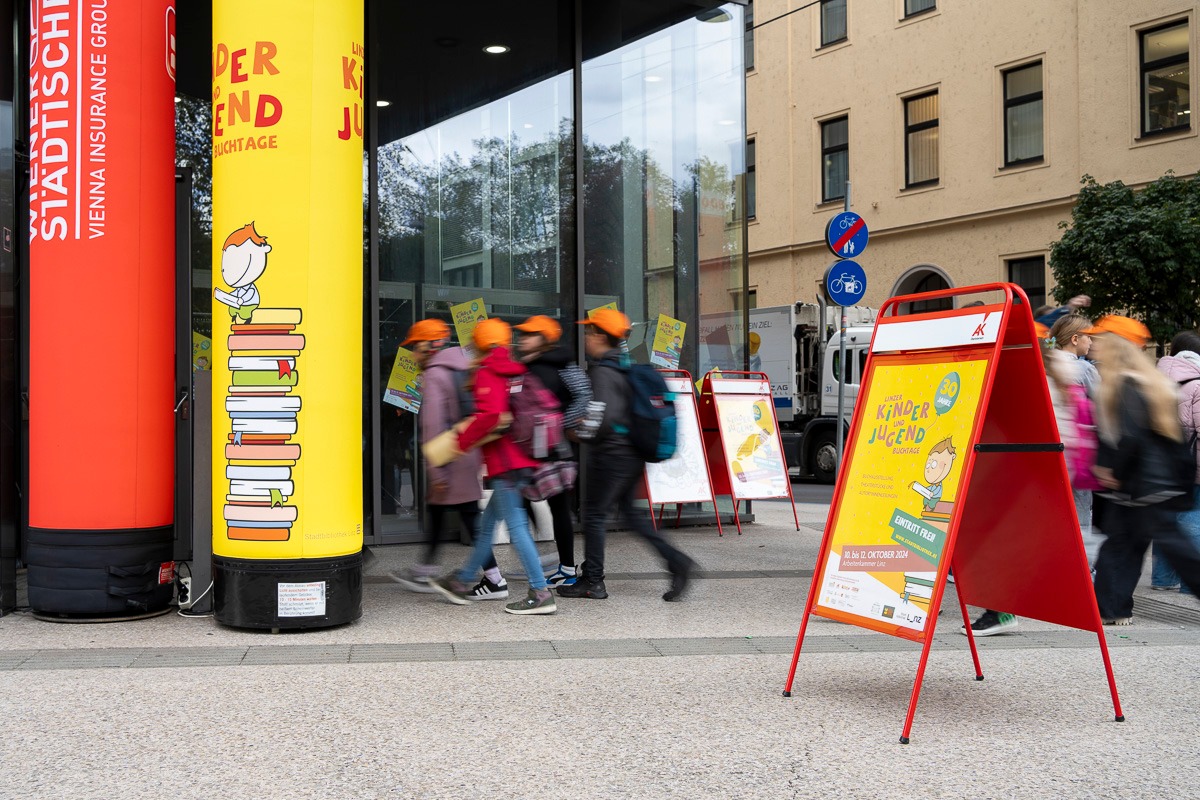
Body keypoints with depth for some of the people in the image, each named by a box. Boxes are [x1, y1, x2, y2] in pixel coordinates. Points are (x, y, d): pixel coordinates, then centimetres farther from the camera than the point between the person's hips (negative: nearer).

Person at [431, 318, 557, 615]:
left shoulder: (487, 374, -8)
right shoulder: (517, 372, 16)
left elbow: (489, 416, -22)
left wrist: (462, 441, -12)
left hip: (504, 461, -9)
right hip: (524, 459, 9)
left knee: (516, 526, -8)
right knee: (487, 524, 18)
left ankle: (541, 593, -10)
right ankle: (462, 582, 29)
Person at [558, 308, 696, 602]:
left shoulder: (603, 372, -17)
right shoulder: (625, 366, 12)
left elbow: (605, 416, -27)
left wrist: (583, 433, -10)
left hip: (612, 454, -9)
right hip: (633, 453, 9)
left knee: (594, 514, 3)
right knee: (629, 511, 18)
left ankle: (592, 582, 11)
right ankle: (677, 561, 11)